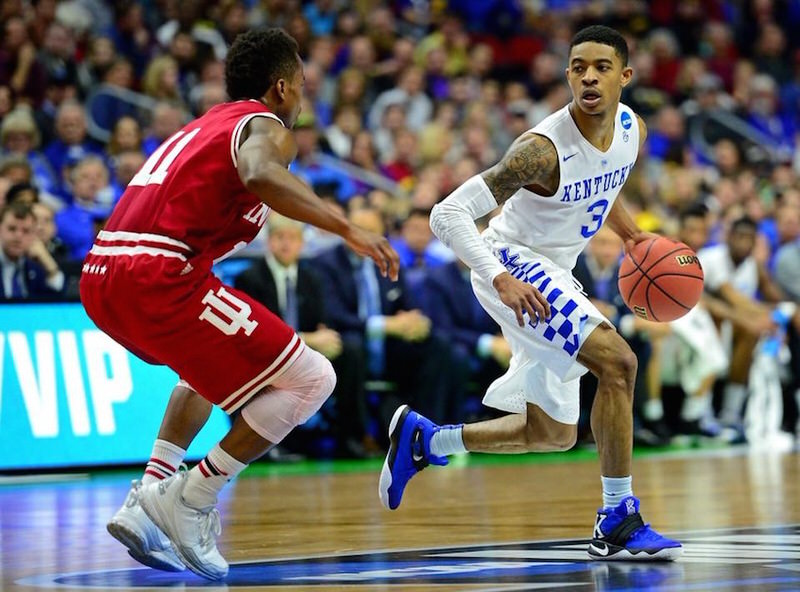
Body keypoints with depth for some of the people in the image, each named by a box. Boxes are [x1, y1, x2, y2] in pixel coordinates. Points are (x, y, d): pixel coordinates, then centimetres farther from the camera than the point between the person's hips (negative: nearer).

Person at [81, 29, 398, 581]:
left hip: (100, 276, 9)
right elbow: (259, 174, -21)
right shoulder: (265, 127, 3)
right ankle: (190, 501, -3)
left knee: (214, 362, 36)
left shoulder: (204, 126, 30)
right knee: (310, 380, -2)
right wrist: (348, 229, -22)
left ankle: (148, 502, 20)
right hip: (156, 274, -9)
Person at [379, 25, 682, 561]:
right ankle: (618, 521, -19)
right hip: (513, 264, -8)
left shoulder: (633, 130, -4)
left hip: (553, 275, 8)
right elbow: (448, 214, -29)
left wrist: (630, 233, 4)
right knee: (617, 361, -27)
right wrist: (500, 280, -40)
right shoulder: (544, 149, -28)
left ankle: (423, 439, 29)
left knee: (555, 434, 13)